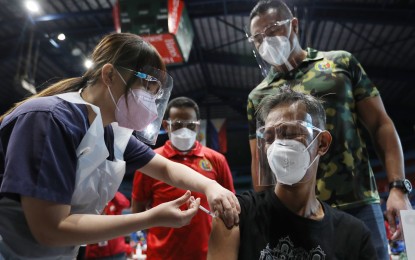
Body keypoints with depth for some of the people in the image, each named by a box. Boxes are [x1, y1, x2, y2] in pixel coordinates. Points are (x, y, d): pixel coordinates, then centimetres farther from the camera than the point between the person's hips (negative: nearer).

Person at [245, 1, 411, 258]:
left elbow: (380, 124, 5)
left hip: (357, 204, -1)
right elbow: (259, 160, 13)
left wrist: (398, 187, -5)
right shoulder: (258, 96, 12)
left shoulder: (341, 62, 9)